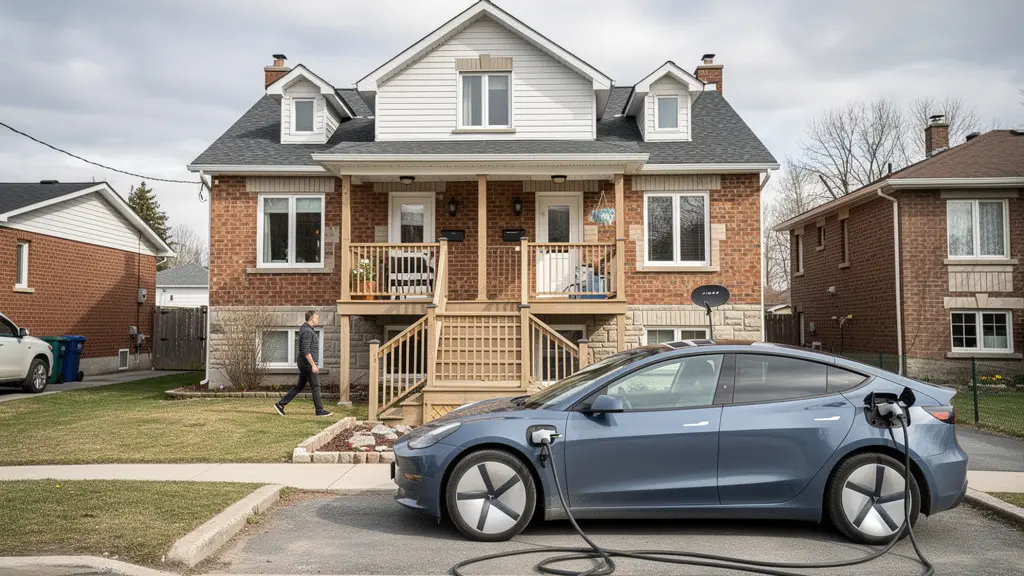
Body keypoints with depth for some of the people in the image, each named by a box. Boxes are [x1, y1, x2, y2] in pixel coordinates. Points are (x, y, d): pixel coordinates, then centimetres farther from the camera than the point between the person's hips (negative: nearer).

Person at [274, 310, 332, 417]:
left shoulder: (308, 330, 16)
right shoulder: (307, 331, -17)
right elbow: (305, 350, -24)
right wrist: (313, 365, -24)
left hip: (305, 364, 10)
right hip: (307, 363, -10)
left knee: (300, 386, 13)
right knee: (315, 386, -2)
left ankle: (280, 404, 13)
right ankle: (320, 410, 6)